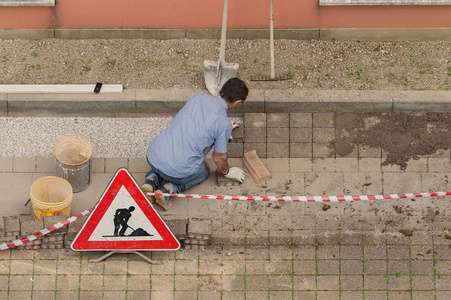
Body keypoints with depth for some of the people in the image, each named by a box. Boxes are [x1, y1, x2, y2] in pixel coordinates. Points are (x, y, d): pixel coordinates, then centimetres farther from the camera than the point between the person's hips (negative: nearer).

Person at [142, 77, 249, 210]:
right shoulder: (224, 124, -10)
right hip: (179, 169, -4)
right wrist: (228, 172, 27)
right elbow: (219, 157, 3)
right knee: (204, 171, 30)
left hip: (152, 155, 5)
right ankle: (170, 189, 5)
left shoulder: (199, 96, 6)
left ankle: (152, 180, 11)